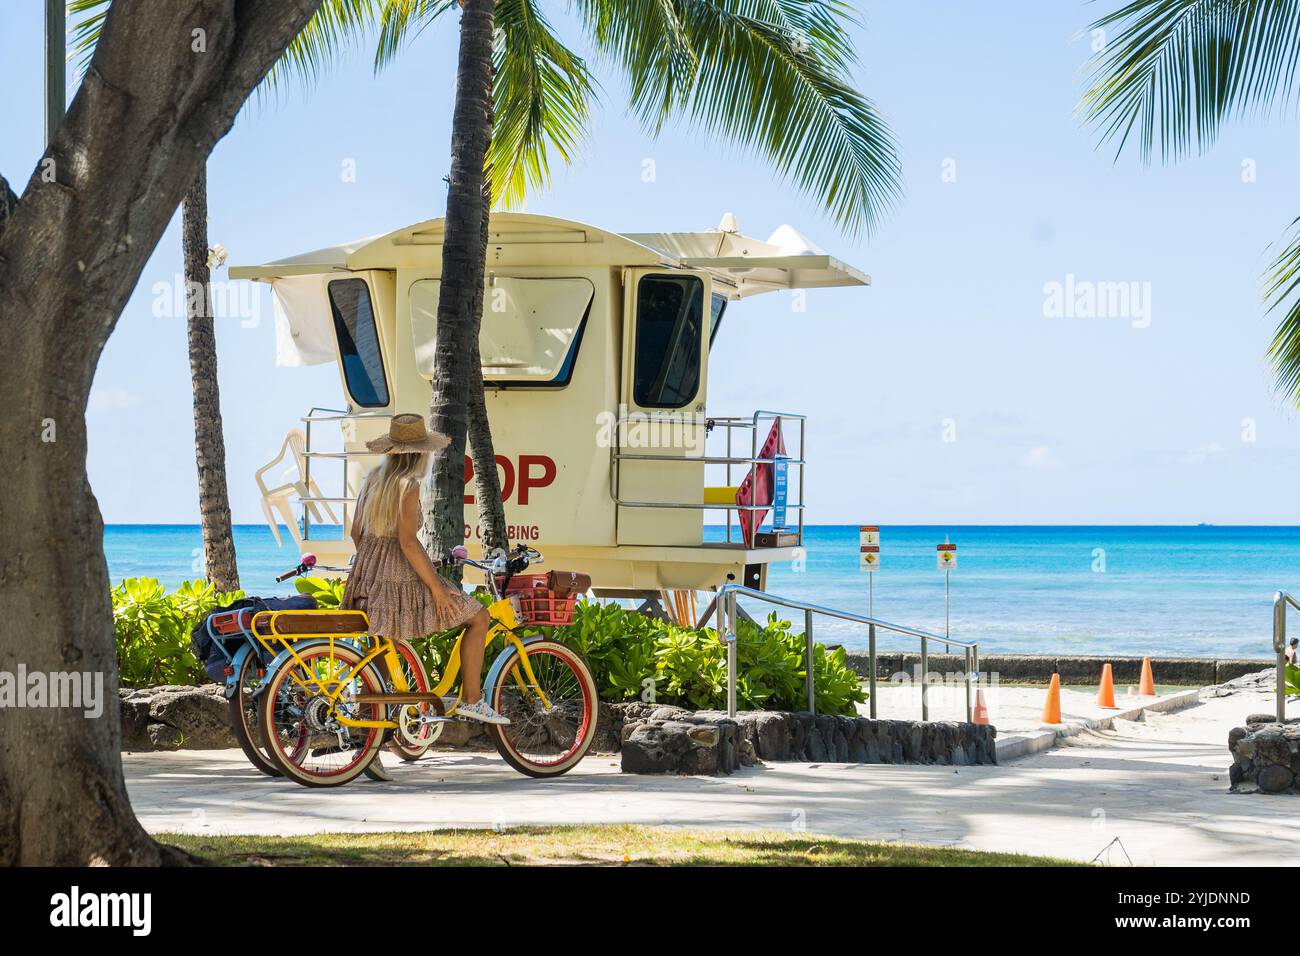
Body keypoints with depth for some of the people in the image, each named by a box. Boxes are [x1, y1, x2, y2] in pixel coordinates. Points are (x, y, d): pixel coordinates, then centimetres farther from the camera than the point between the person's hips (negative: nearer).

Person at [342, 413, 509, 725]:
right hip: (400, 579, -8)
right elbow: (408, 541, -21)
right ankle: (471, 700, -1)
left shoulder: (374, 477, 8)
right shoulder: (407, 485, -16)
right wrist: (437, 589, -17)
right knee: (479, 618, 0)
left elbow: (356, 532, 13)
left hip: (368, 578, 8)